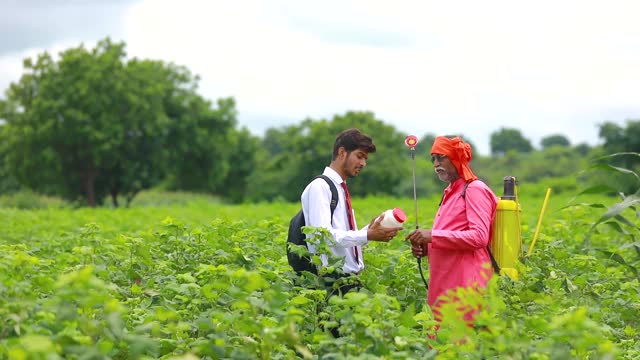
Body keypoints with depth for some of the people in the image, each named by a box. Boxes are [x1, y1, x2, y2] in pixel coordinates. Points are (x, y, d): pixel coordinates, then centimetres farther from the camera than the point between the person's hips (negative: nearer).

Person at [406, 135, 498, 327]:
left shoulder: (475, 190, -6)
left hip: (465, 283, -8)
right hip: (445, 283, 8)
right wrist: (426, 248, 9)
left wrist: (434, 236, -18)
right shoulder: (451, 193, 20)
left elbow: (479, 237, -17)